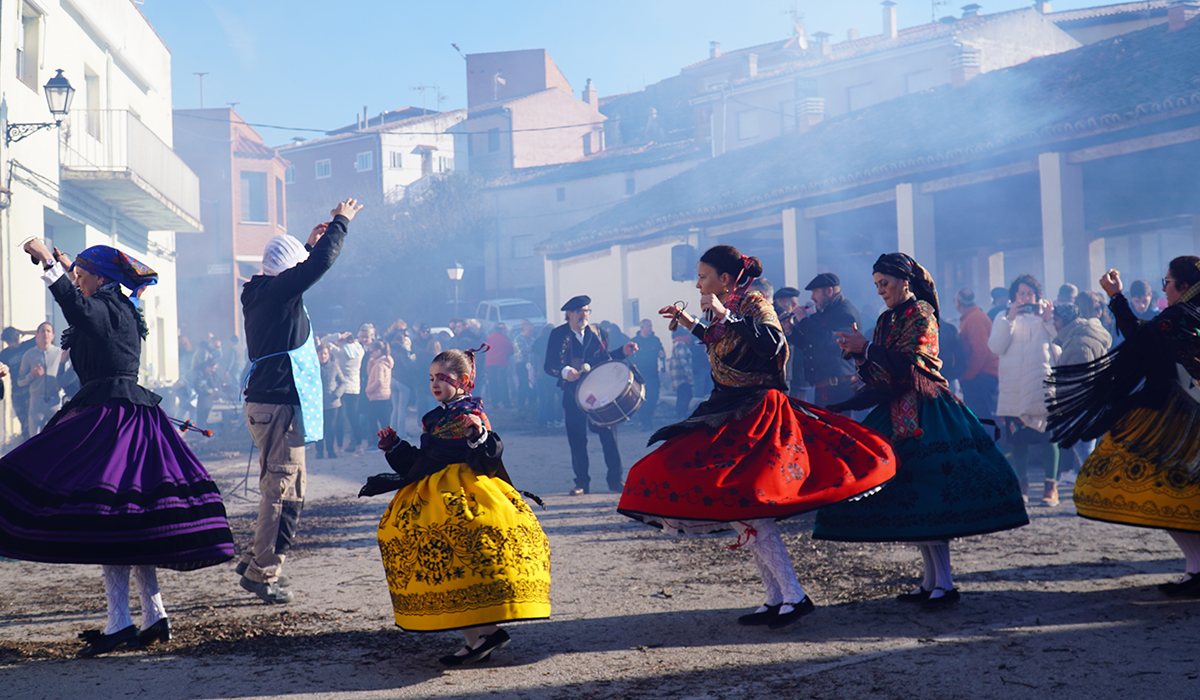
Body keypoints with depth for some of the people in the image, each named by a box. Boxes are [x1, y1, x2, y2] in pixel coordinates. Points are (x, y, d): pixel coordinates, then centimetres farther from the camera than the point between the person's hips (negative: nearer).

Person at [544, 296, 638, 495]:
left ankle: (616, 480, 3)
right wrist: (564, 371, -22)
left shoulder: (597, 333, 11)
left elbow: (604, 359, 15)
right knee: (577, 439, 1)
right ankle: (581, 482, 11)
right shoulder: (558, 335, 2)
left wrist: (622, 352, 0)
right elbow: (549, 365, -3)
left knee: (609, 433, -4)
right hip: (573, 393, -2)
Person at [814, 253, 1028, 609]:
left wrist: (867, 349, -17)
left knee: (926, 496, -13)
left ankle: (945, 583, -12)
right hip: (898, 413, 8)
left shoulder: (920, 313, -8)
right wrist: (857, 353, 1)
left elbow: (907, 365, -18)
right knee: (909, 500, 5)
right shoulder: (887, 319, 16)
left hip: (924, 412, -8)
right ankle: (931, 579, 10)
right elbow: (880, 375, 15)